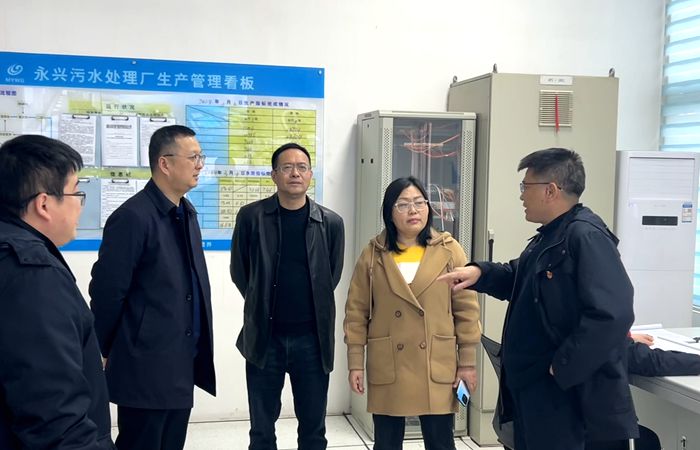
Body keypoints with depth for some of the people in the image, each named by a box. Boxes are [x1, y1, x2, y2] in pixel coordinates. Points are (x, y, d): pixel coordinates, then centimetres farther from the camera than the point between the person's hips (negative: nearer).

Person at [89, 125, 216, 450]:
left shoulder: (186, 212, 10)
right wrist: (105, 352, -4)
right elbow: (106, 292, -14)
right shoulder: (133, 217, -17)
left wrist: (195, 348, 14)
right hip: (147, 368, -8)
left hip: (183, 363, 8)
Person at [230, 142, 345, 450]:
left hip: (312, 338, 1)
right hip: (264, 337, 0)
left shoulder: (331, 222, -1)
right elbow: (239, 271, 7)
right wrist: (263, 304, 11)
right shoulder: (251, 216, -3)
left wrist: (311, 307, 10)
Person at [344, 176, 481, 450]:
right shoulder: (373, 254, 1)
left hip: (437, 368, 0)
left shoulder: (449, 251, 0)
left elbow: (466, 310, 1)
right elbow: (357, 312, 3)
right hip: (387, 368, 1)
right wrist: (355, 363, -1)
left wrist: (468, 362, -1)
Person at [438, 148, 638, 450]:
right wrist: (480, 272, 7)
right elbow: (520, 280, 26)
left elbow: (612, 315, -30)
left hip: (567, 396, -10)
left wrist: (563, 368, -23)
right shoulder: (550, 237, 12)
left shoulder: (586, 236, -21)